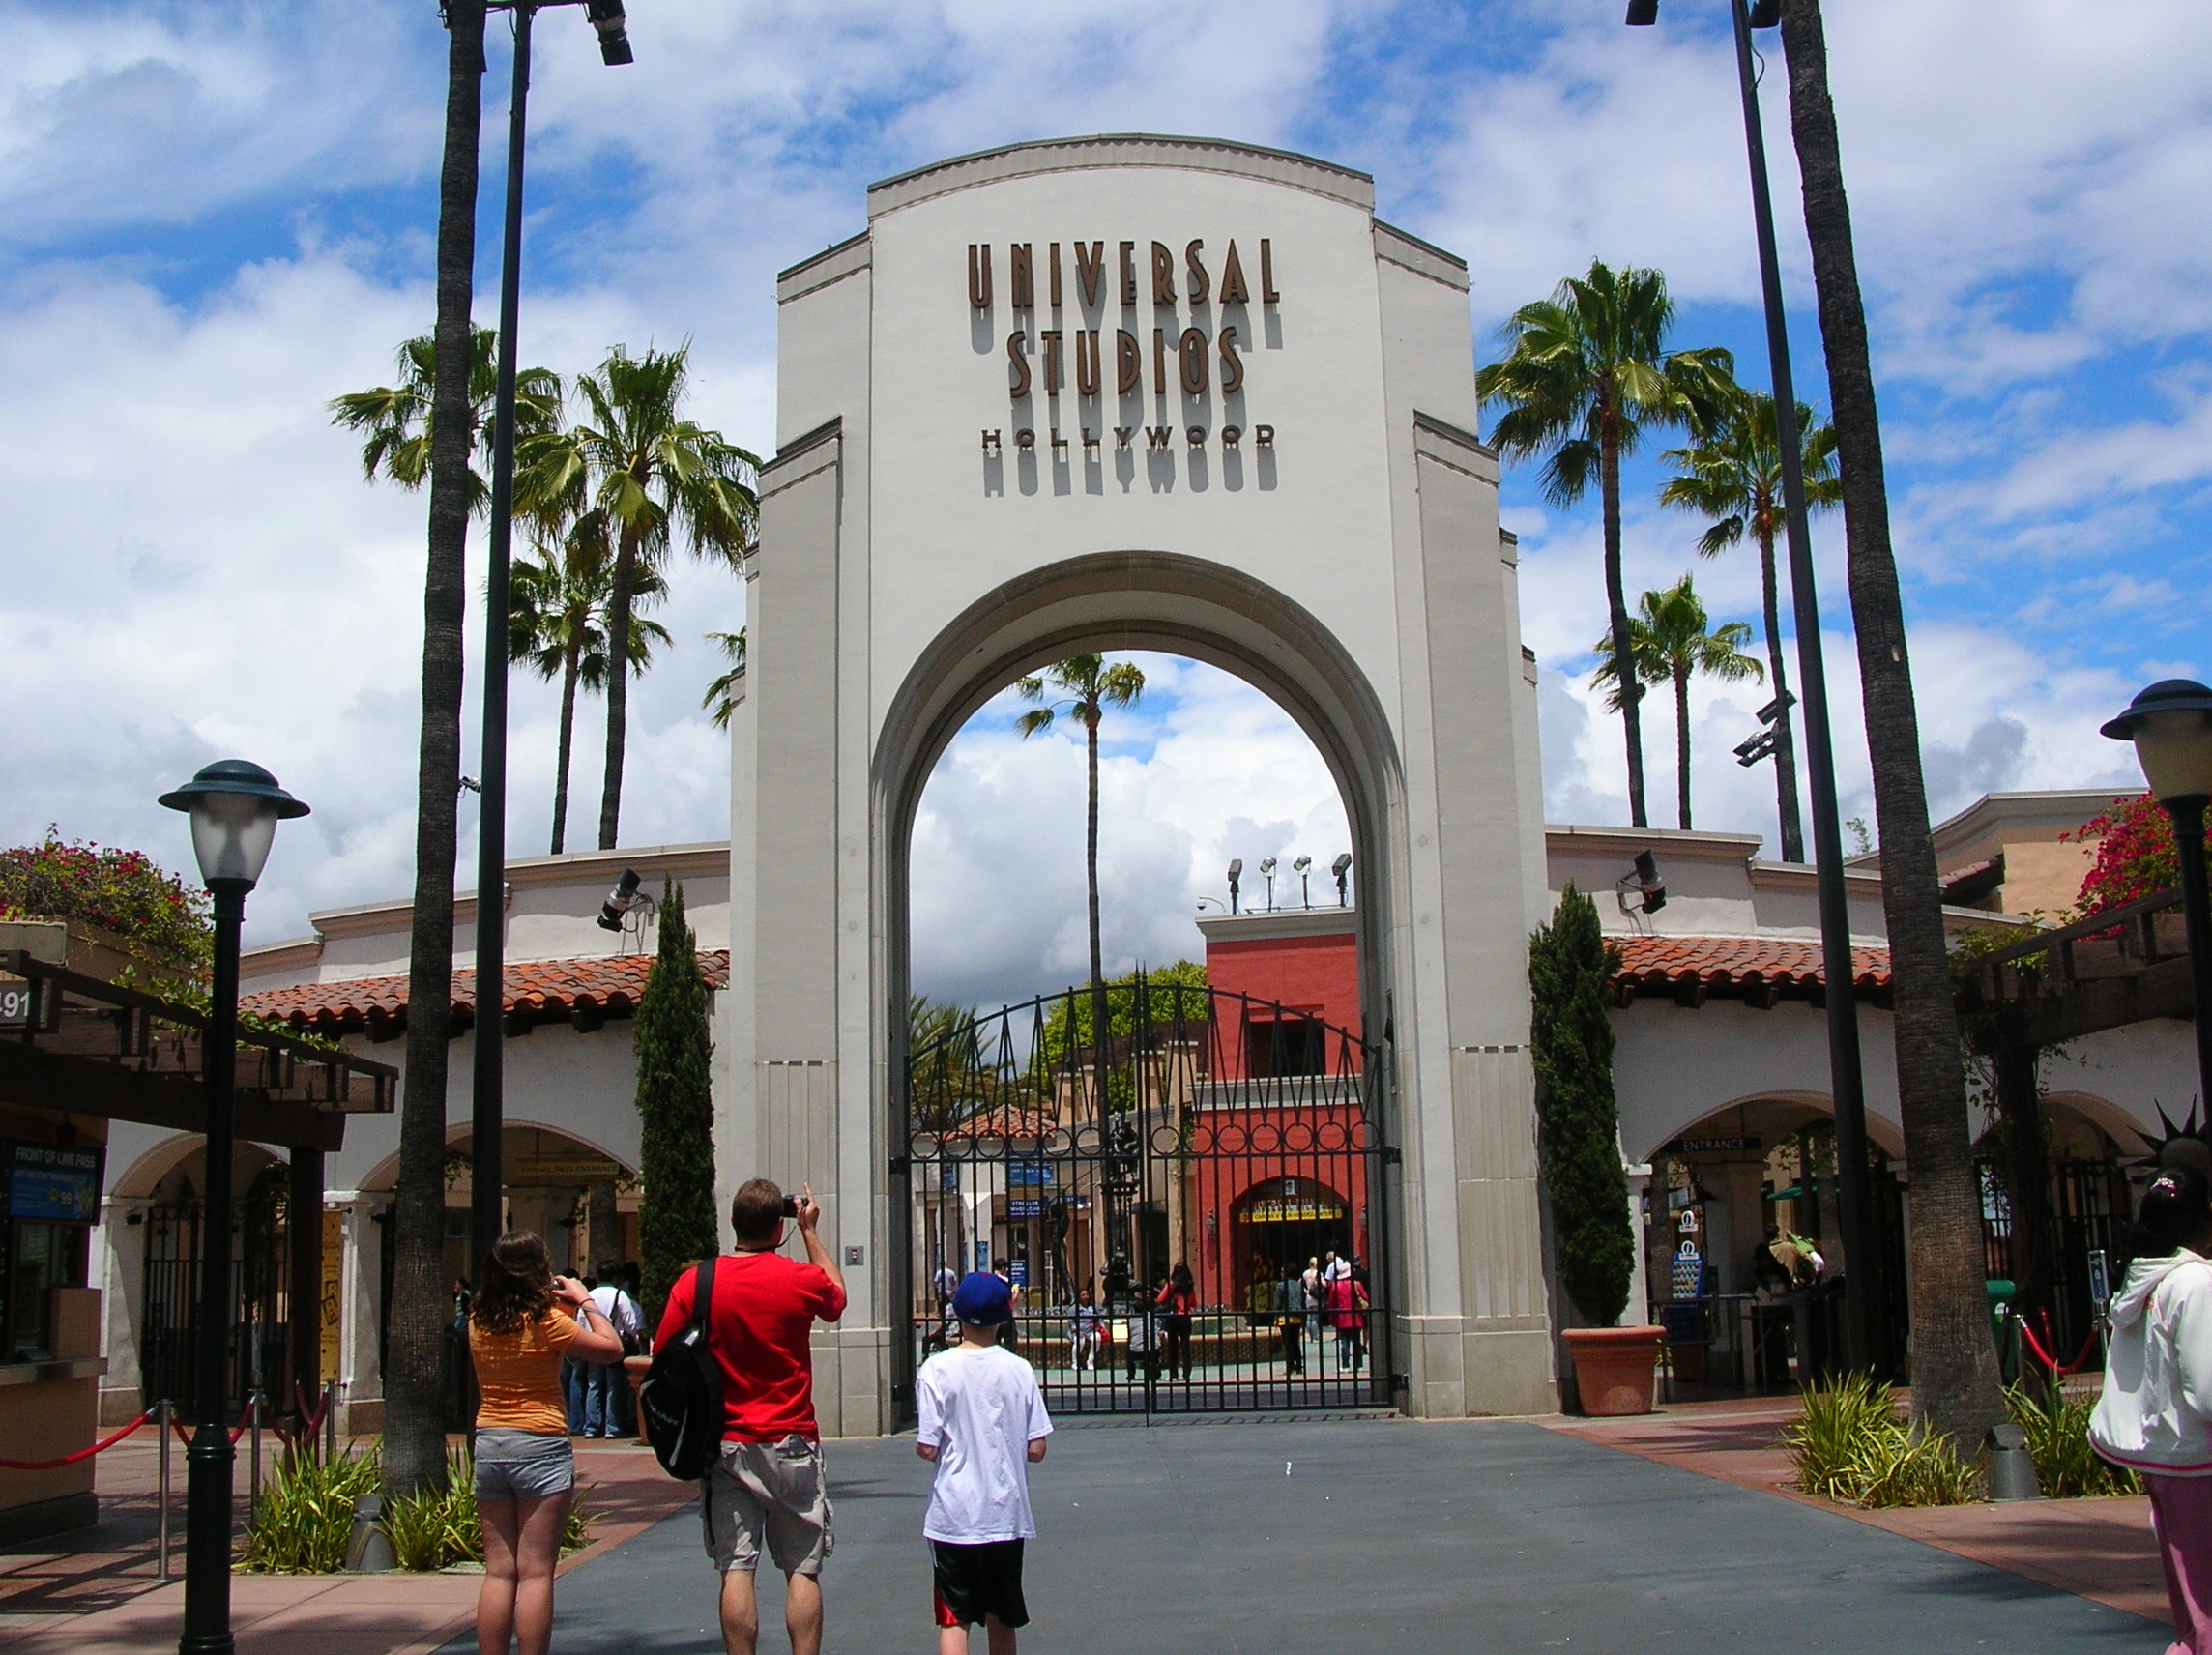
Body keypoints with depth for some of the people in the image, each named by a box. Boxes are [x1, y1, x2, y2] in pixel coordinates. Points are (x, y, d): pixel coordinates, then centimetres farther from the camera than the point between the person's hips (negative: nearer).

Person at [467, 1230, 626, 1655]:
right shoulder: (545, 1320, -11)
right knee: (535, 1572, -1)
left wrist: (562, 1305, 16)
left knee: (498, 1572, 8)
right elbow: (612, 1348, -6)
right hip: (540, 1445, -5)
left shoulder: (478, 1321, 4)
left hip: (488, 1444, 5)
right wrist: (584, 1301, 4)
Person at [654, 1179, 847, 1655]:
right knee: (802, 1569, 5)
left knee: (736, 1569, 3)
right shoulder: (803, 1280, -7)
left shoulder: (694, 1283, -4)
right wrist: (811, 1231, 22)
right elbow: (837, 1299, 17)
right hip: (792, 1444, -1)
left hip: (726, 1444, 1)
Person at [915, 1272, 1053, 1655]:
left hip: (954, 1518, -3)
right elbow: (1036, 1450, -2)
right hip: (1007, 1516, 3)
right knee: (1002, 1620, 16)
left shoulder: (936, 1370, -9)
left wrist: (920, 1443, 11)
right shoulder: (1019, 1370, -3)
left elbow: (928, 1449, -11)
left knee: (953, 1619, 0)